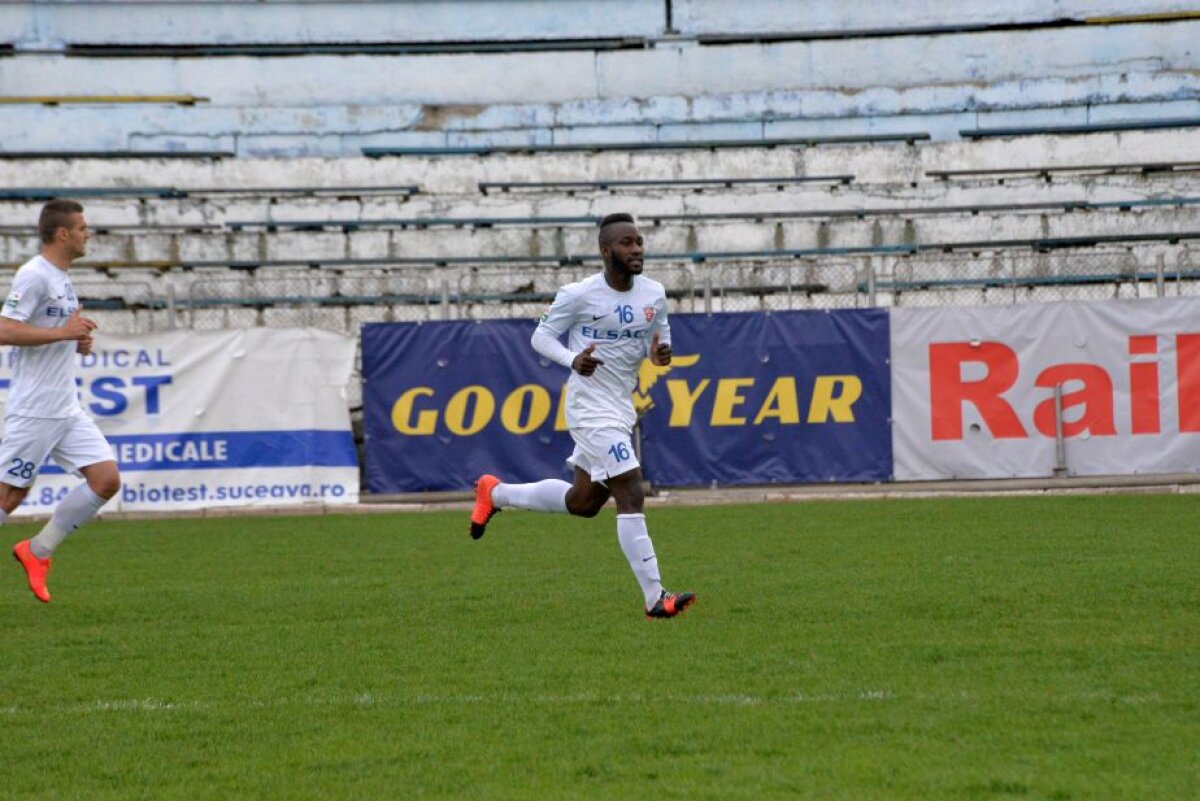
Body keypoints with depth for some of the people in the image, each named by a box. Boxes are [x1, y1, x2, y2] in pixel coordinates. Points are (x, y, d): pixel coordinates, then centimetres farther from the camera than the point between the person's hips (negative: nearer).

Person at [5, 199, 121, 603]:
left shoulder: (61, 278, 16)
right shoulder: (34, 275, -13)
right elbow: (5, 331, -22)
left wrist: (78, 340, 7)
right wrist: (64, 332, -20)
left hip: (67, 411, 9)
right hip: (34, 412, -9)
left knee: (107, 480, -1)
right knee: (10, 494, -5)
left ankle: (37, 552, 7)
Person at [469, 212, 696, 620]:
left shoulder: (654, 294, 3)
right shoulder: (578, 295, -13)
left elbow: (659, 339, 16)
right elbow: (542, 336, -4)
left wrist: (661, 352, -9)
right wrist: (573, 359, -24)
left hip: (622, 408, 8)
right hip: (592, 409, -8)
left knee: (584, 502, 18)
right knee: (631, 496, -16)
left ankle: (496, 493, 39)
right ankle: (655, 599, -15)